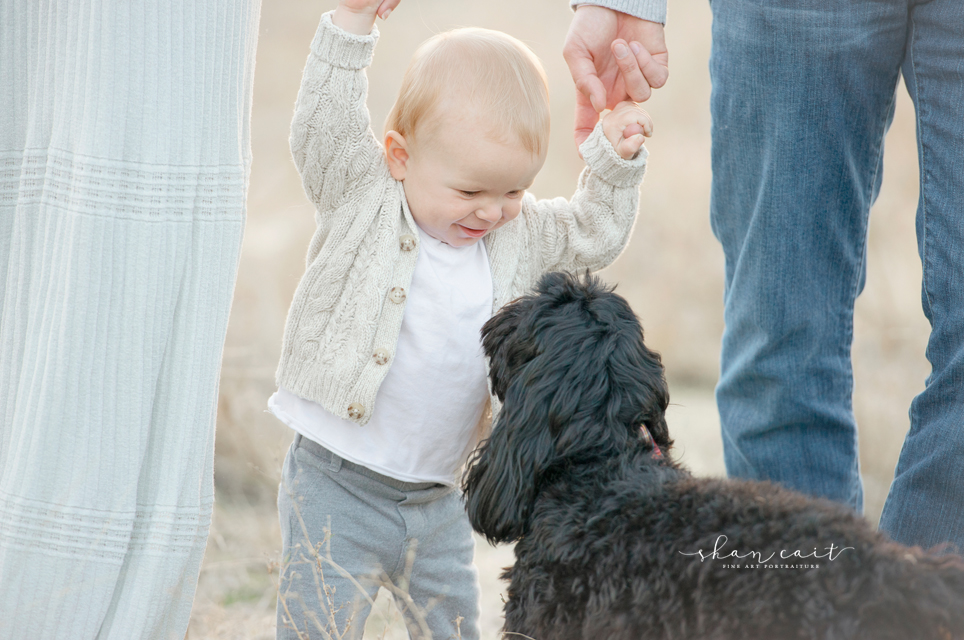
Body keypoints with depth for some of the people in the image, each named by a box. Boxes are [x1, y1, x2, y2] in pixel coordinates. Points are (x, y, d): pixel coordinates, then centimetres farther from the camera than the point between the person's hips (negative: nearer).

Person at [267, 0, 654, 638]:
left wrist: (614, 162, -1)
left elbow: (592, 235, 14)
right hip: (338, 483, -5)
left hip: (439, 496, 5)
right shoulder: (363, 200, -9)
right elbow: (324, 128, -21)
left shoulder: (519, 237, 3)